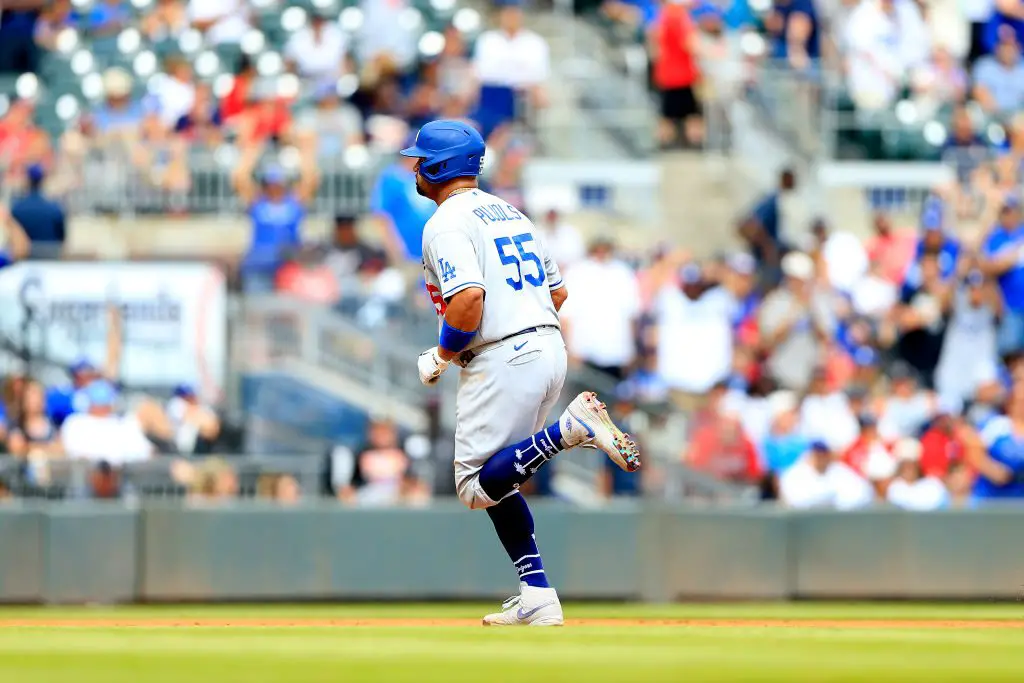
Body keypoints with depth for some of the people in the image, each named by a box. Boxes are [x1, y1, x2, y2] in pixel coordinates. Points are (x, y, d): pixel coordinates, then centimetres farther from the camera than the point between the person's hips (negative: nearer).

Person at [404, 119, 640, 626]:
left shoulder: (446, 224, -9)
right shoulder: (510, 212, 19)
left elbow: (469, 299, -24)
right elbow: (558, 291, 21)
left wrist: (441, 357, -9)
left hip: (501, 361, -9)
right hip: (550, 351, 9)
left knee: (476, 486, -5)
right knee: (494, 478, 16)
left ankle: (573, 427, -20)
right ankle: (537, 598, 7)